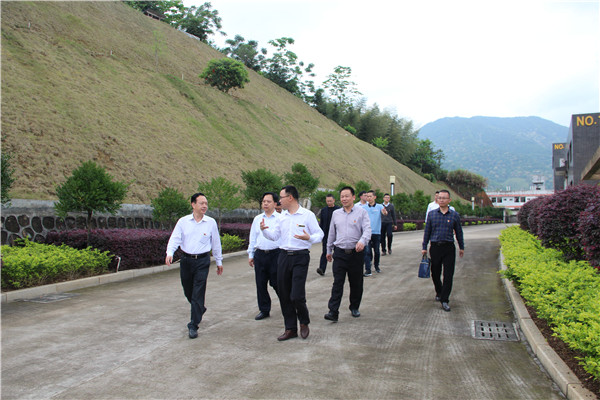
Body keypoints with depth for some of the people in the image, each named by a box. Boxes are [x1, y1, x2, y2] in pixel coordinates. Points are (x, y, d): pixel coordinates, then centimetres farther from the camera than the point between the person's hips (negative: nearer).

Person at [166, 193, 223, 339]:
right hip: (186, 260, 2)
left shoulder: (211, 222, 1)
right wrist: (169, 253, -22)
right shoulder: (183, 221, 2)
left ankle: (193, 326, 2)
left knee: (198, 294, -6)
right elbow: (175, 238, -3)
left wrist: (219, 261, 14)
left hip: (202, 261, -2)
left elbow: (216, 243, 9)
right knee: (188, 292, 15)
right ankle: (200, 310, 43)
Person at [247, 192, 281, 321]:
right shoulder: (257, 219, 13)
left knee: (277, 283, 0)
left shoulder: (280, 218, -1)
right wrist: (250, 254, 15)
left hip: (276, 254, -4)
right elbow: (252, 238, 17)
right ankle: (264, 310, 21)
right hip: (260, 254, 4)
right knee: (260, 284, 8)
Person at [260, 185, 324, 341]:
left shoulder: (308, 215, -4)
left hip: (300, 257, -6)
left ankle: (304, 322, 19)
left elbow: (319, 234, -4)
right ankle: (290, 329, 22)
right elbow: (275, 235, 16)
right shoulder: (282, 216, 14)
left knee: (297, 296, -10)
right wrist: (264, 229, -2)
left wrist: (309, 238, -24)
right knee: (284, 295, 8)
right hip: (283, 256, 6)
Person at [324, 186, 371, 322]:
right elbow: (332, 233, 19)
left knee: (356, 283, 9)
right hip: (340, 253, 2)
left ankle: (354, 308, 27)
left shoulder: (362, 212, 0)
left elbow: (367, 229, -10)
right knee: (337, 283, -6)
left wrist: (362, 241, -29)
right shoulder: (336, 214, 11)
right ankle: (333, 312, -8)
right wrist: (329, 250, 22)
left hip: (356, 253, -1)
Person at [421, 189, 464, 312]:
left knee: (448, 275, -3)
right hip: (435, 247, 1)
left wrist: (461, 247, 16)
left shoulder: (455, 215, 2)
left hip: (449, 248, -1)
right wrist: (424, 247, 7)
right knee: (435, 273, 10)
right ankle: (439, 293, 35)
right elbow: (427, 231, 8)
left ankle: (444, 300, 4)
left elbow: (458, 232, 11)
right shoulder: (431, 214, 4)